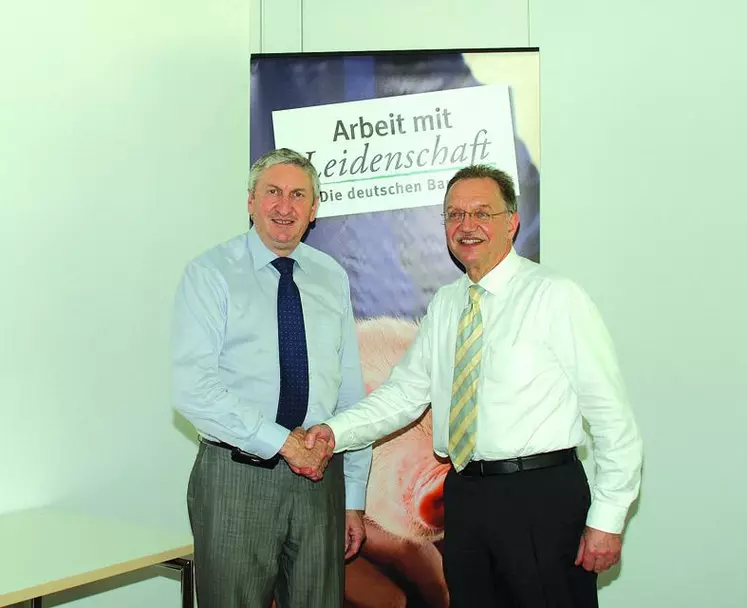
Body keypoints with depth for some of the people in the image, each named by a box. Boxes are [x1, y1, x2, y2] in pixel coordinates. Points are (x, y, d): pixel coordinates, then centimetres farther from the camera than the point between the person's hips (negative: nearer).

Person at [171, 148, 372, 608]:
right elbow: (194, 390, -14)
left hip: (320, 477, 4)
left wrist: (355, 499, 8)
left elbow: (351, 391, 10)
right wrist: (282, 441, -18)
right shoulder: (211, 274, -4)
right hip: (237, 478, -3)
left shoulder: (333, 278, 9)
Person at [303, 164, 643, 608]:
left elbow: (613, 416, -9)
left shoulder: (556, 297, -8)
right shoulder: (443, 306, 12)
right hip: (464, 494, 6)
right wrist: (336, 431, -5)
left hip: (542, 496, -5)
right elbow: (405, 392, 11)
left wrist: (607, 519, -11)